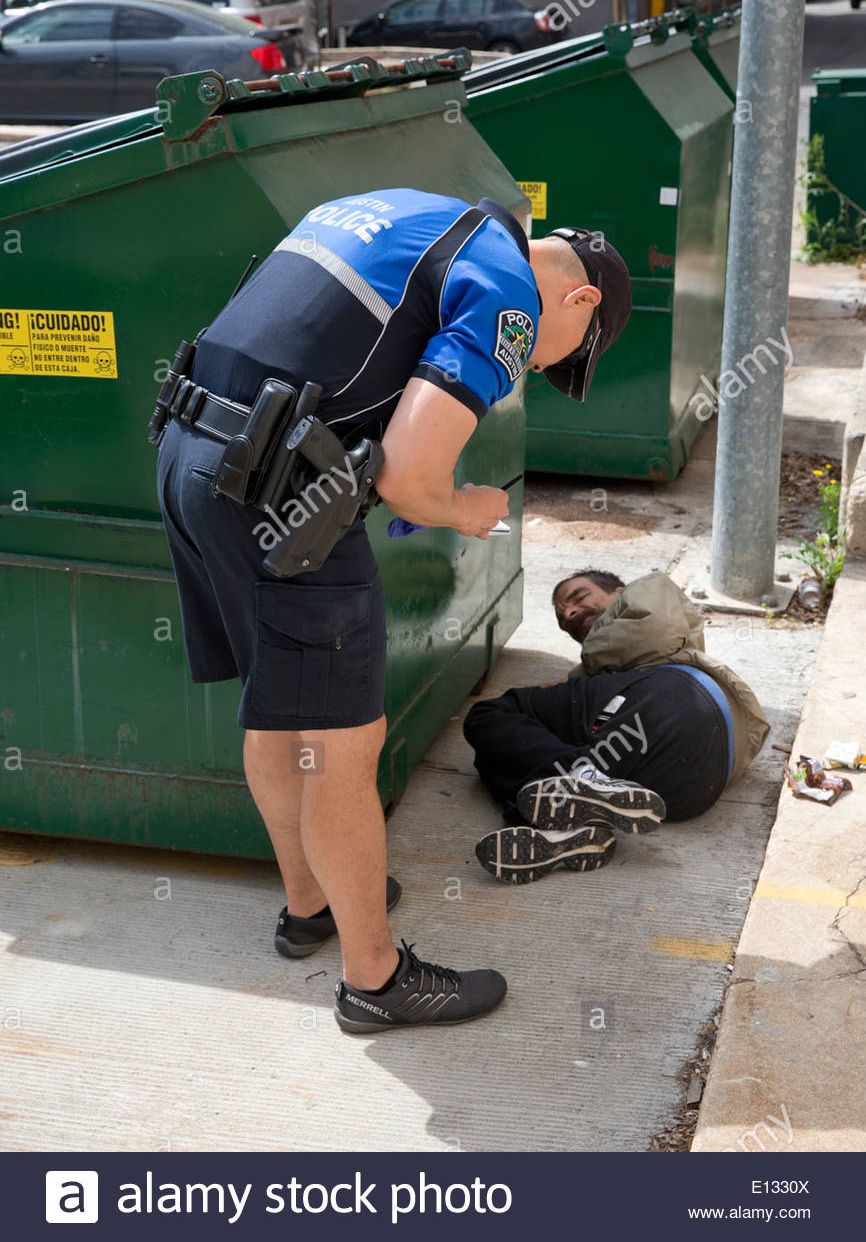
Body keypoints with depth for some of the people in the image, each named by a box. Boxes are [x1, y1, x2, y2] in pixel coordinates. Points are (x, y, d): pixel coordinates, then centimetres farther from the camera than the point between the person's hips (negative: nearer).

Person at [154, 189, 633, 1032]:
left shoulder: (393, 207, 21)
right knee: (342, 748, 4)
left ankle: (308, 904, 41)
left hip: (187, 453, 9)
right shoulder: (507, 298, -6)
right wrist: (463, 512, 6)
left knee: (274, 708, 23)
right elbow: (407, 474, -17)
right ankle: (374, 977, 20)